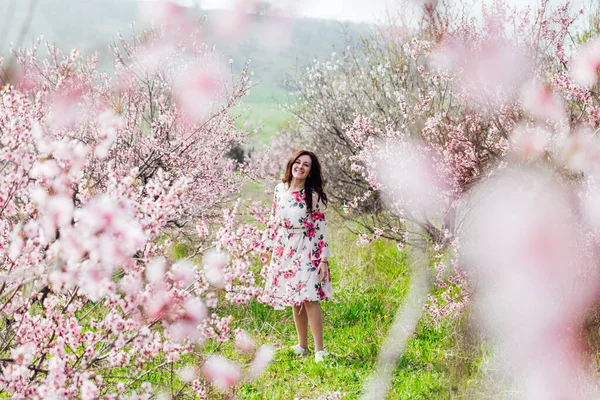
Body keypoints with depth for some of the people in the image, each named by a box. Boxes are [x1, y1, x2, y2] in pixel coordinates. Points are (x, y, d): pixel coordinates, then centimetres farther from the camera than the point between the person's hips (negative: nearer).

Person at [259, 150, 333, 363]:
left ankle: (319, 349, -6)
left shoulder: (313, 195, -8)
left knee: (309, 299, -11)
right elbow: (273, 221, 13)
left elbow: (321, 228, -8)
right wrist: (268, 249, 14)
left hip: (307, 251, -5)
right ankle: (302, 345, 22)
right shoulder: (279, 189, 5)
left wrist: (324, 259, -12)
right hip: (284, 251, 5)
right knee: (294, 301, 11)